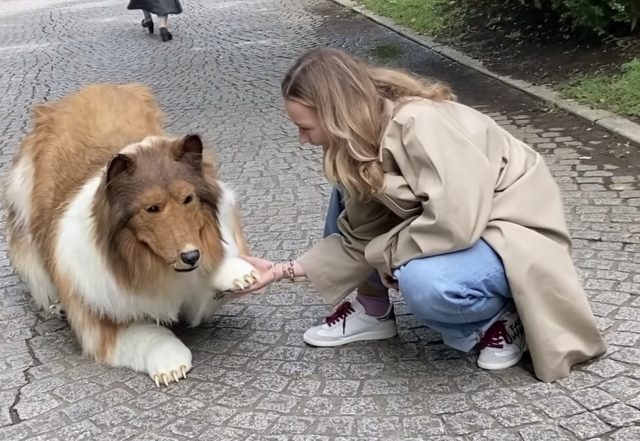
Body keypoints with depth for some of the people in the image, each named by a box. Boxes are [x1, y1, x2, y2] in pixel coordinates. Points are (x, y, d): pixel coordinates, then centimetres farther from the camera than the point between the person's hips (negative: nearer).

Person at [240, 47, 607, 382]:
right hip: (459, 224, 8)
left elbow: (454, 220, -36)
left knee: (425, 283, -36)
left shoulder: (418, 124, -29)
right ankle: (372, 310, 12)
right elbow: (361, 235, 0)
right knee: (351, 194, 2)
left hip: (514, 230, -8)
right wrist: (286, 270, -5)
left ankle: (503, 317, -5)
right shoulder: (361, 138, -3)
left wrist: (388, 253, -19)